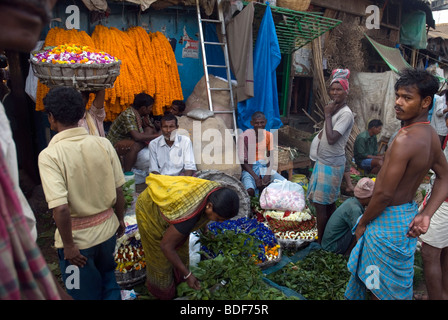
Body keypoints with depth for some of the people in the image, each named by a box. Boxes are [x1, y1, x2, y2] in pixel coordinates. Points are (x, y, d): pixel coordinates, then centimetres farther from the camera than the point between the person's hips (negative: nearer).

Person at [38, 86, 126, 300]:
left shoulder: (49, 155, -20)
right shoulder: (103, 144, -9)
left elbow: (61, 208, -26)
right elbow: (118, 190, -3)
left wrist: (68, 246, -12)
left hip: (78, 237, -3)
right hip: (107, 228, 4)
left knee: (85, 293, 20)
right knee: (109, 282, 29)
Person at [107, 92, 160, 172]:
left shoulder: (143, 114, -1)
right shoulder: (128, 115, -27)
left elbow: (153, 130, 4)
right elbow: (137, 136, -37)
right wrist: (157, 136, -29)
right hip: (115, 144, -8)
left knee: (149, 130, -9)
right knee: (135, 146, -37)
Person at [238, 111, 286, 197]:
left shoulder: (269, 135, 2)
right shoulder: (245, 136, -11)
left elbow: (271, 157, 4)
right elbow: (243, 161, -11)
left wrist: (268, 174, -14)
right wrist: (256, 177, -20)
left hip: (265, 167, 5)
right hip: (249, 168, -4)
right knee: (249, 191, -34)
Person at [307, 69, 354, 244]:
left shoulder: (346, 114, -17)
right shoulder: (333, 108, 11)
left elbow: (331, 139, -25)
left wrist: (327, 115, -18)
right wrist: (324, 132, 5)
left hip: (331, 165, -9)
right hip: (323, 161, 9)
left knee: (321, 203, -3)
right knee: (329, 202, 17)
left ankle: (320, 241, 11)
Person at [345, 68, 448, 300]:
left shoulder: (405, 140, -28)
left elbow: (384, 193, -26)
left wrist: (363, 223, -11)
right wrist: (425, 215, 3)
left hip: (388, 220, -10)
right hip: (408, 214, 10)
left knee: (380, 290, 10)